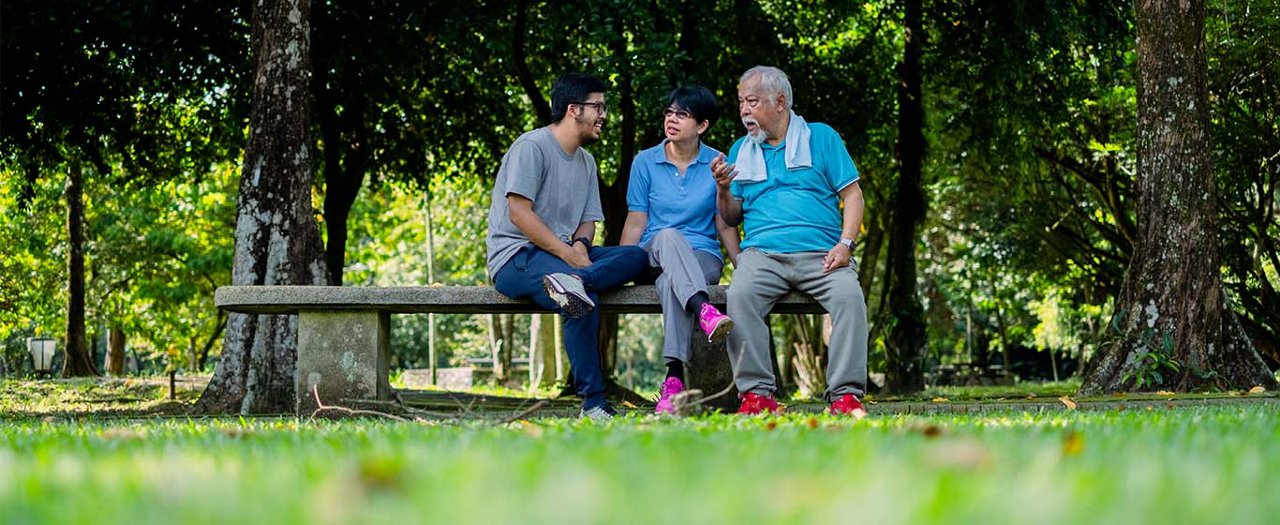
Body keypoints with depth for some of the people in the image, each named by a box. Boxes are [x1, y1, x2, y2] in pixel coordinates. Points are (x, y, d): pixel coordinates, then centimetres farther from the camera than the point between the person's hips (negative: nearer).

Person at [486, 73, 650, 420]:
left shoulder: (586, 161, 22)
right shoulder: (532, 146, -5)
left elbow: (588, 221, 17)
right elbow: (519, 212, -15)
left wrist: (580, 245, -8)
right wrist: (566, 252, -20)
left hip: (564, 253, 8)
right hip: (515, 256, -8)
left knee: (637, 257, -17)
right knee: (584, 303, -35)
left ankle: (571, 281, -42)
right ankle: (593, 402, -34)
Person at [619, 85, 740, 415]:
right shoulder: (645, 162, 8)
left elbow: (725, 227, 8)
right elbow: (636, 222, 6)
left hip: (703, 259, -1)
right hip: (653, 257, 1)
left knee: (670, 281, -38)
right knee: (668, 237, -38)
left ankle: (674, 378, -52)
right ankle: (705, 312, -62)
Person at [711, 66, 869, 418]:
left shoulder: (821, 137, 14)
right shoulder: (741, 150, 22)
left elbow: (852, 194, 8)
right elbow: (732, 218, 21)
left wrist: (845, 244, -8)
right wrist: (723, 189, -1)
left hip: (820, 254, -1)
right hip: (762, 253, 1)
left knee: (849, 295, -32)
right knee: (740, 296, -32)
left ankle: (845, 395, -29)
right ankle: (757, 393, -31)